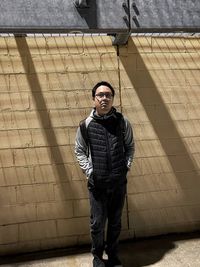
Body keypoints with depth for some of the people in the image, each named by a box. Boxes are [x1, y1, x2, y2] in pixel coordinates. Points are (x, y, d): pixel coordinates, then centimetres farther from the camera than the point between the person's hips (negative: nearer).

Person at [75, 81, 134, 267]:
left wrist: (127, 166, -1)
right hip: (97, 183, -1)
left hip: (119, 182, 1)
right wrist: (89, 171, -5)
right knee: (97, 223, 8)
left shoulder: (123, 122, -2)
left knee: (115, 222, 16)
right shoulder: (86, 125, -5)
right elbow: (79, 151, 4)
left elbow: (130, 146, 9)